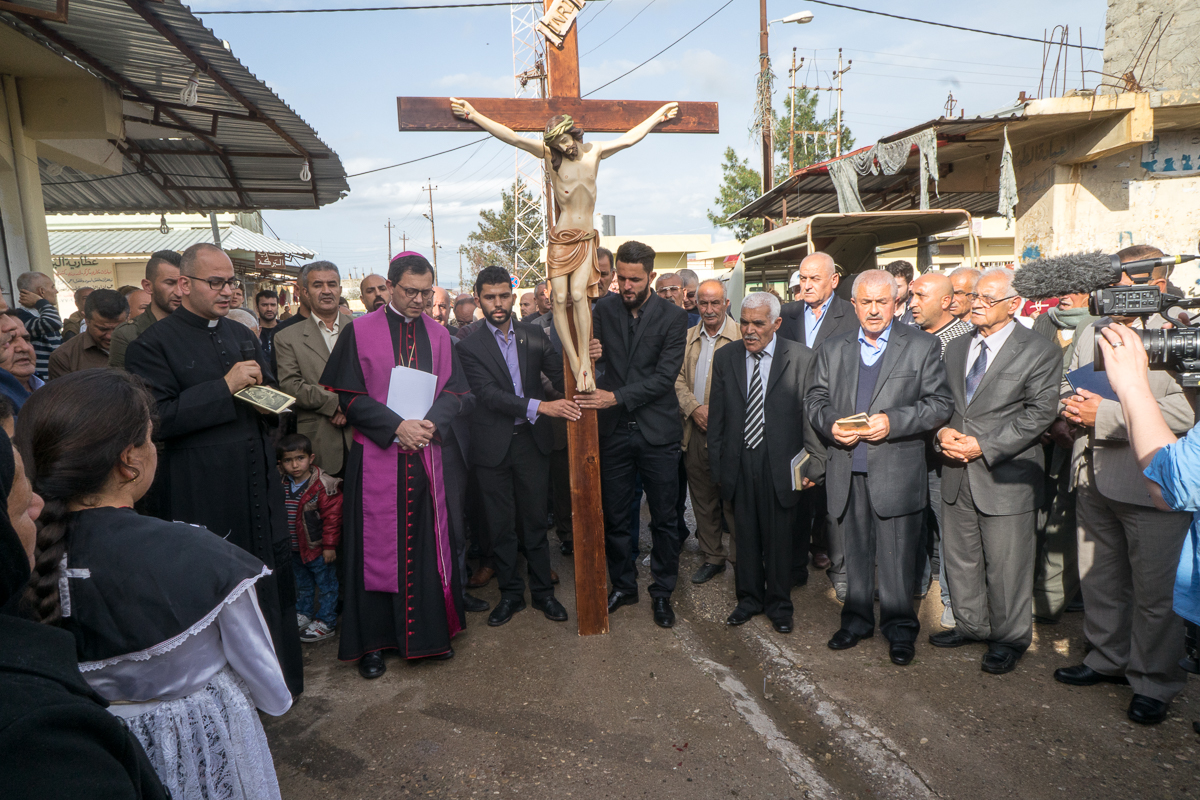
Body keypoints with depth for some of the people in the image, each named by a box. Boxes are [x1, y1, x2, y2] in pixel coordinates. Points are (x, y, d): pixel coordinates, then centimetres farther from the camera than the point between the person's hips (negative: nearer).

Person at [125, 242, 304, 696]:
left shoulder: (243, 336, 14)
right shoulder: (154, 345, -8)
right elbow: (156, 419, -18)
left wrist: (259, 385, 1)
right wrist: (225, 387, -19)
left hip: (258, 487, 6)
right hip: (203, 498, -6)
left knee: (271, 581, 13)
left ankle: (277, 672, 30)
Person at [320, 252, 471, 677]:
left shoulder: (438, 335, 9)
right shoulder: (359, 332, -1)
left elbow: (455, 390, 6)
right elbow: (349, 395, -5)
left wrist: (432, 422, -13)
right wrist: (396, 426, -16)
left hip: (426, 455, 3)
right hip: (376, 456, -3)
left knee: (427, 542, 8)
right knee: (377, 545, 4)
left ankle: (430, 631, 23)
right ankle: (372, 641, 17)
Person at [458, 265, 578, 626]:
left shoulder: (534, 336, 5)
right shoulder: (470, 346, -5)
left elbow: (560, 376, 2)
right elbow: (488, 393, -17)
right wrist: (540, 406, -28)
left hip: (532, 440, 2)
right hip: (494, 445, -1)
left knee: (535, 520, 11)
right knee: (501, 525, 9)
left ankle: (543, 591, 26)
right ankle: (510, 593, 27)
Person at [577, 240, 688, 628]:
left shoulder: (672, 316, -5)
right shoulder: (604, 309, 4)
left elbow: (664, 377, -13)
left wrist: (616, 397, -21)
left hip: (657, 431, -2)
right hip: (613, 430, 3)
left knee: (663, 518, 8)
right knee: (613, 516, 12)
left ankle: (662, 591, 26)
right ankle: (623, 585, 31)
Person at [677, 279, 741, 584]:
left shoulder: (741, 336, -6)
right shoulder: (687, 337, 12)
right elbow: (678, 379, 9)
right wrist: (694, 408, -7)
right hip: (696, 432, 5)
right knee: (702, 499, 14)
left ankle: (741, 559, 18)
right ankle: (712, 556, 28)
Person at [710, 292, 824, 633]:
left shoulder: (801, 358, -4)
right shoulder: (725, 357, 5)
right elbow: (717, 416, 8)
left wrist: (814, 464, -8)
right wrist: (716, 463, 5)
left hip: (781, 462, -2)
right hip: (739, 461, 3)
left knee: (780, 535, 8)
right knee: (745, 533, 12)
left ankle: (779, 604, 27)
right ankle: (749, 598, 31)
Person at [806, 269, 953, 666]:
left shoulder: (923, 346, 3)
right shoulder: (832, 350, 12)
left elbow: (941, 404, -2)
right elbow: (815, 399, 12)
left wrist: (893, 421, -15)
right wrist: (830, 424, -9)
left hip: (897, 470, -3)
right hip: (846, 469, 3)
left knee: (897, 555, 4)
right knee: (855, 551, 14)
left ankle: (899, 628, 22)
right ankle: (857, 619, 31)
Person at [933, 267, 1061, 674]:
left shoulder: (1040, 352, -6)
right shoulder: (956, 347, 12)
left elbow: (1038, 414, -13)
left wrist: (984, 446, -19)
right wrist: (943, 431, -7)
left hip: (1006, 476, -6)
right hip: (957, 474, 6)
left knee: (1005, 565, 5)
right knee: (959, 557, 17)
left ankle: (1008, 639, 25)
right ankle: (971, 625, 36)